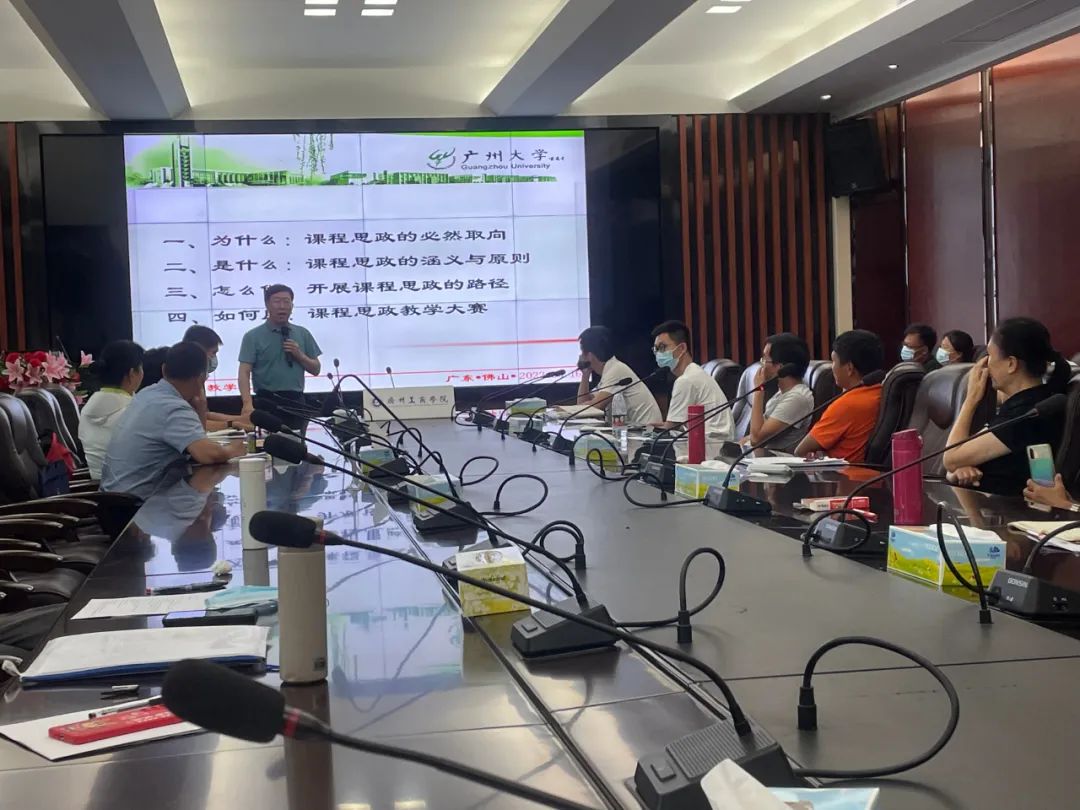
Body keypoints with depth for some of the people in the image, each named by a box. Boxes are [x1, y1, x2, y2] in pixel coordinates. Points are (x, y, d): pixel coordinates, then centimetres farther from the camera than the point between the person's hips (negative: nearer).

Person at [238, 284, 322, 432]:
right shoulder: (253, 337, -1)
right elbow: (244, 372, -10)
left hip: (296, 402, 4)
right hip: (268, 403, -3)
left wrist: (300, 355, -6)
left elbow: (316, 369, 14)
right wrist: (248, 403, -25)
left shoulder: (303, 334, 11)